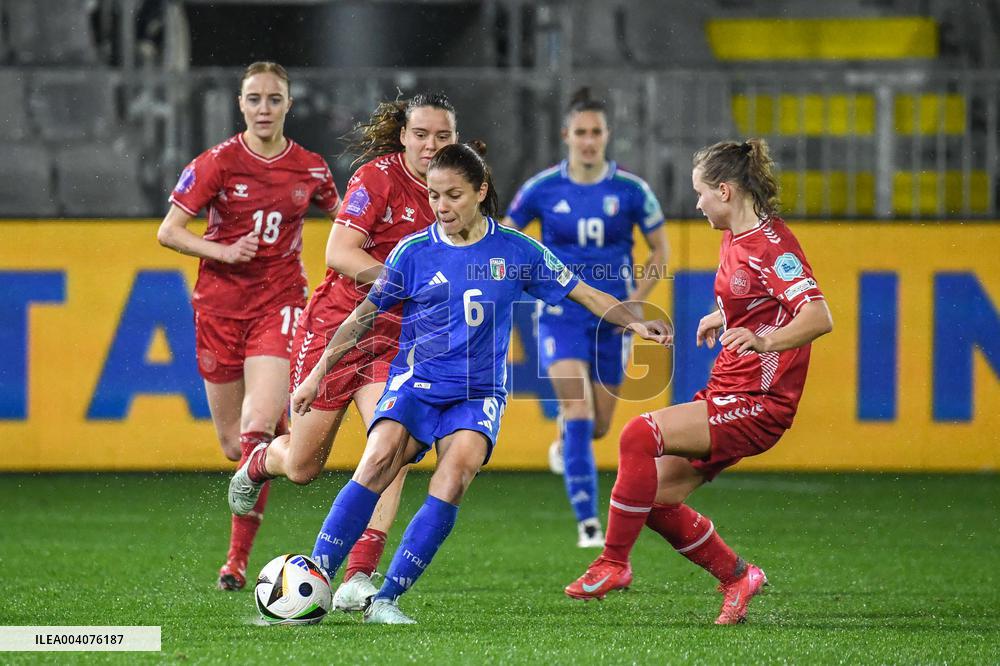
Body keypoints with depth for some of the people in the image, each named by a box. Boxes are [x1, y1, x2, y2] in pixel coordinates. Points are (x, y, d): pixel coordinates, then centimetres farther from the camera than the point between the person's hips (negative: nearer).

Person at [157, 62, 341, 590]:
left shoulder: (310, 169, 1)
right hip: (220, 304, 1)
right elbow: (168, 232, -5)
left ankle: (237, 558, -14)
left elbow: (342, 221, 22)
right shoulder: (217, 163, -5)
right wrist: (222, 251, -19)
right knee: (233, 444, 7)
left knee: (257, 430, -19)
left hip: (278, 303, -1)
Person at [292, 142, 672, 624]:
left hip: (477, 393, 0)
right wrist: (319, 372, 8)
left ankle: (386, 600, -25)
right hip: (416, 382, 0)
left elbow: (582, 293, 8)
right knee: (380, 458, -28)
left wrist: (633, 322, -5)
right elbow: (364, 316, 10)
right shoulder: (414, 251, 1)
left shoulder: (515, 250, 2)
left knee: (455, 475, -27)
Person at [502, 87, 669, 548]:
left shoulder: (631, 190, -5)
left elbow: (660, 250, 5)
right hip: (561, 316, -2)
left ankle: (565, 441, 48)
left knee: (599, 425, 9)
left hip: (611, 319, 2)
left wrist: (636, 299, -7)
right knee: (579, 413, -17)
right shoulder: (542, 189, -6)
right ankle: (588, 523, -16)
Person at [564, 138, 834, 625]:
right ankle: (736, 577, 23)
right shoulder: (735, 237, 12)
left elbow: (819, 317, -30)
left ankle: (613, 563, -14)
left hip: (757, 403, -10)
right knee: (658, 496, 6)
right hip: (726, 393, 10)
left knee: (641, 435, -24)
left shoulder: (771, 245, -17)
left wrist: (765, 342, -45)